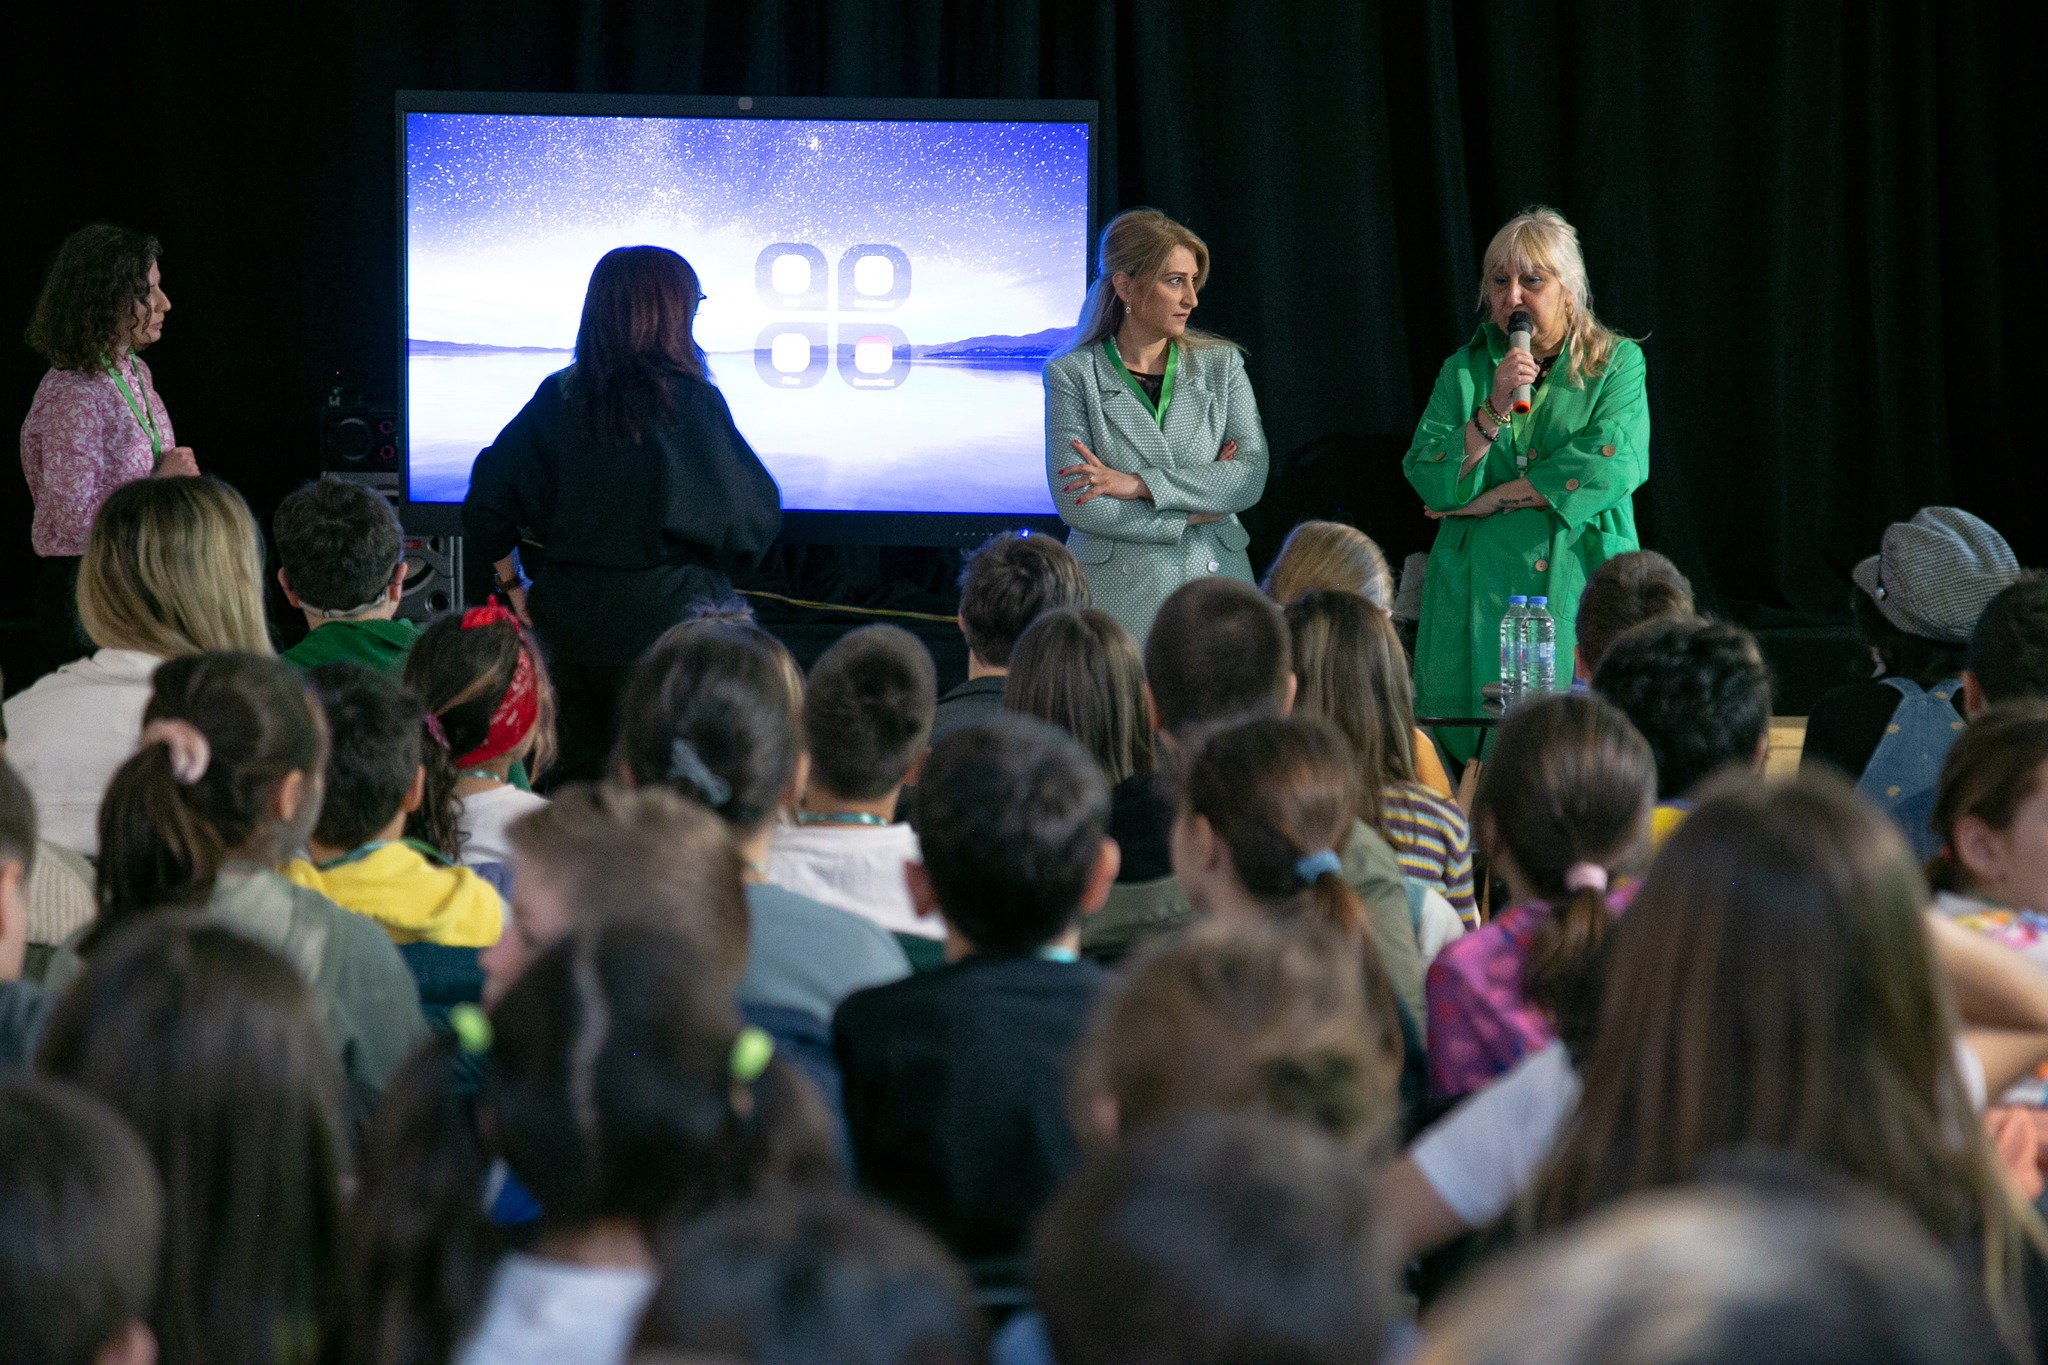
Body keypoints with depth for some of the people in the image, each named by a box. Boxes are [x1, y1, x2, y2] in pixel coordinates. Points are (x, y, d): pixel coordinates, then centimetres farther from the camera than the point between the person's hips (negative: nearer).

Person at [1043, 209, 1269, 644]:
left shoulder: (1221, 364, 9)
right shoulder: (1073, 375, 1)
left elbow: (1252, 474, -3)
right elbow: (1076, 505, -8)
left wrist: (1139, 484, -12)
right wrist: (1193, 512, -7)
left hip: (1214, 592, 2)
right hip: (1119, 598, -2)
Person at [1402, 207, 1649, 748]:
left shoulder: (1617, 364, 5)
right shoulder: (1465, 371, 11)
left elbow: (1613, 465, -11)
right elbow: (1429, 479, 0)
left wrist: (1484, 500, -8)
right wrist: (1494, 409, -14)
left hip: (1579, 588, -2)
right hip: (1477, 596, 2)